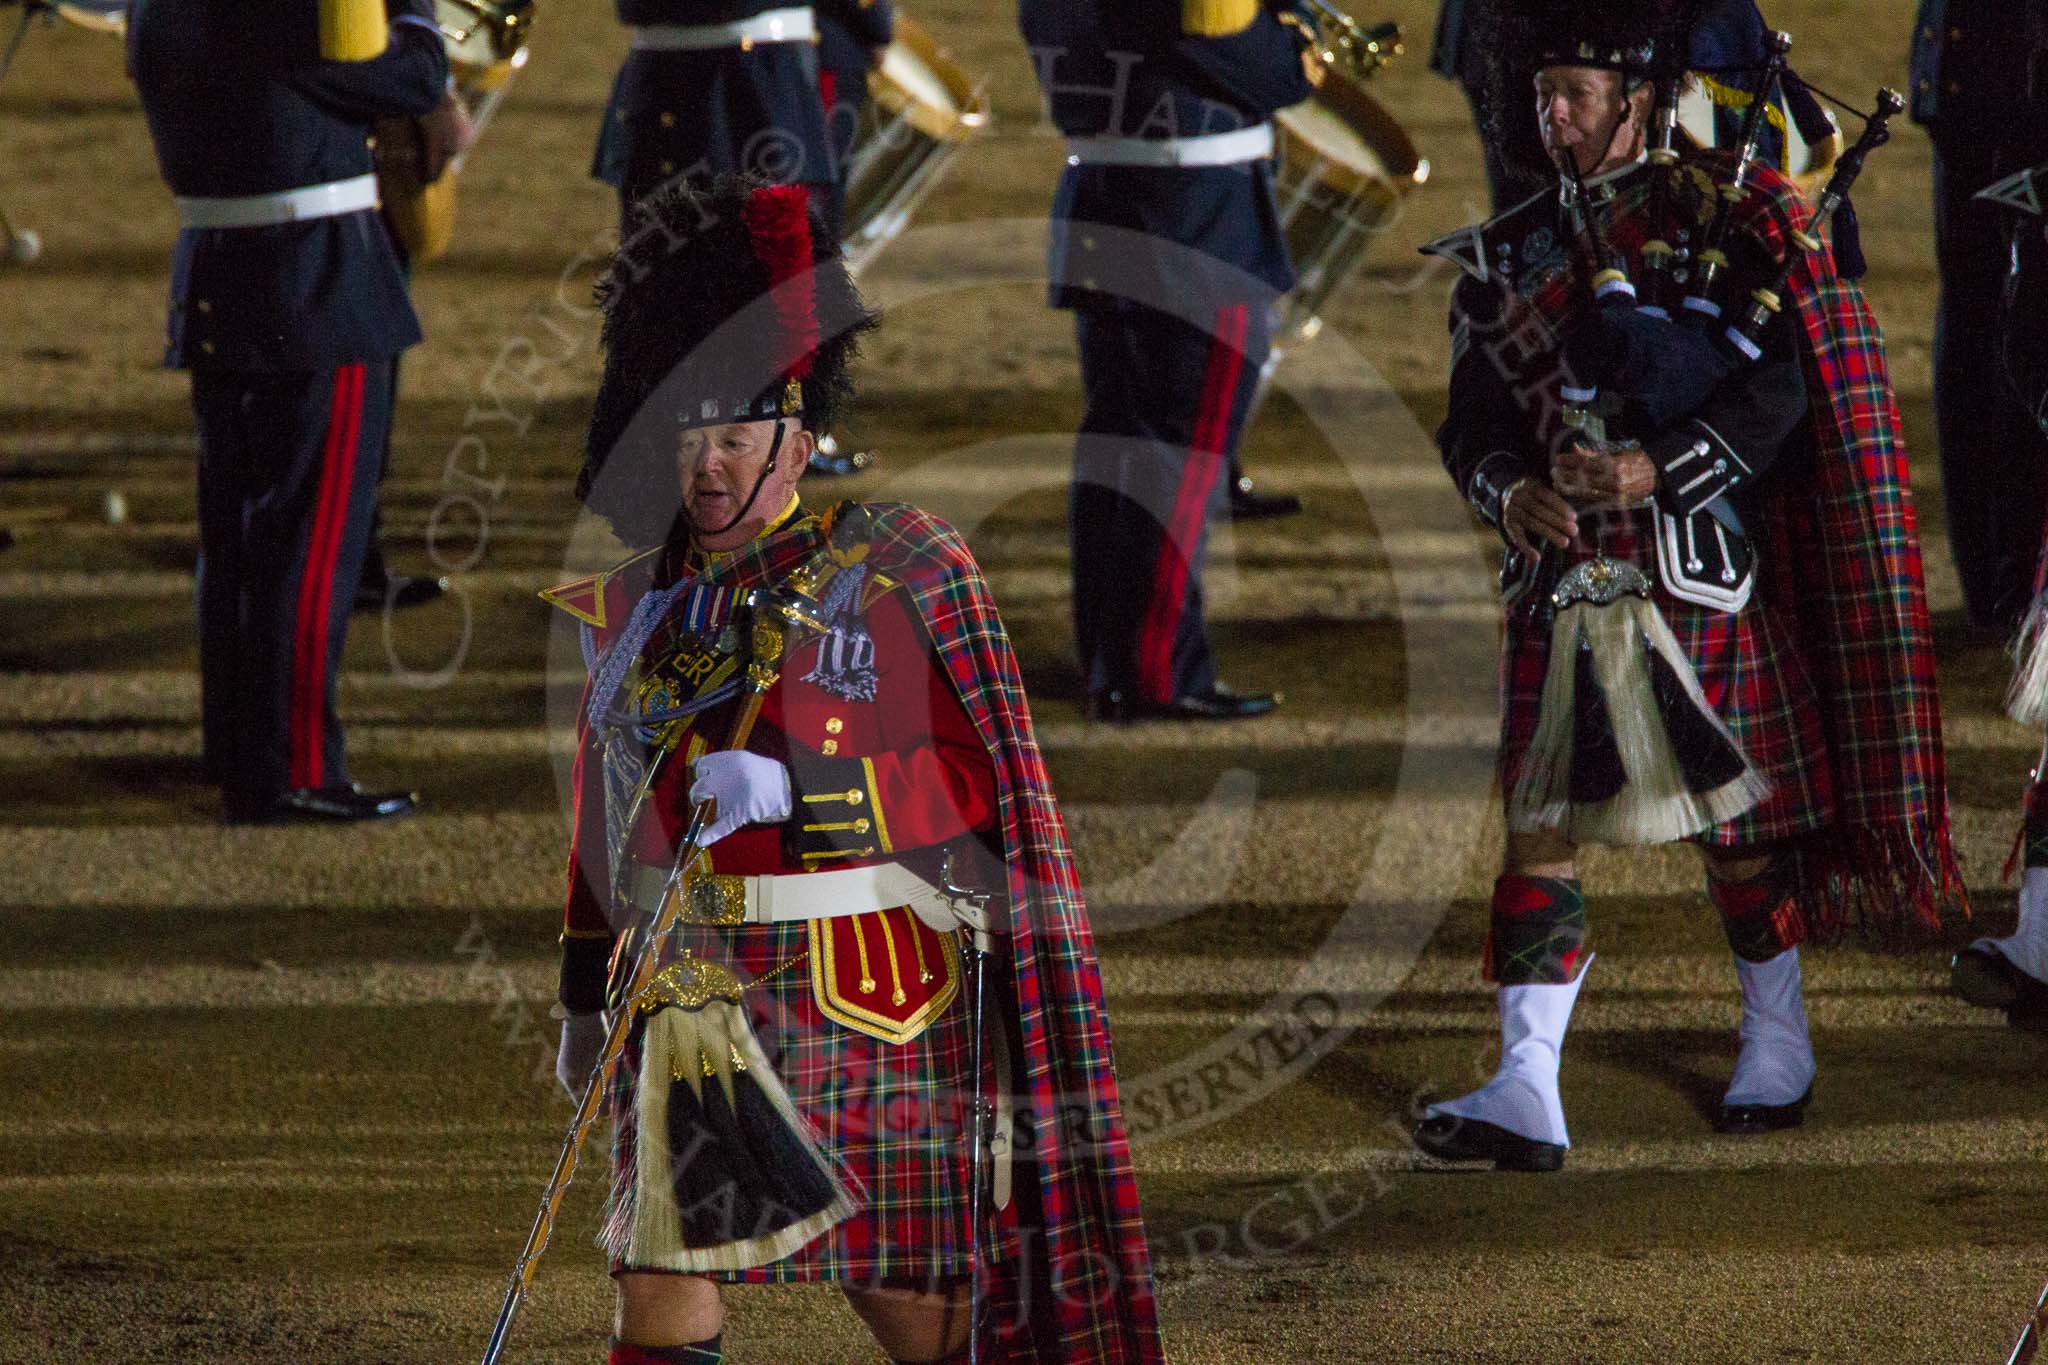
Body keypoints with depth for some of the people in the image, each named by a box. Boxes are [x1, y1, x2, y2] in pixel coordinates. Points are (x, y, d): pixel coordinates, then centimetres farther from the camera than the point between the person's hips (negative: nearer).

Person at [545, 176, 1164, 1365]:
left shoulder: (898, 572, -6)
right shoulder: (643, 606, 9)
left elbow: (979, 780, -13)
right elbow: (607, 818, 19)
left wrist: (793, 788, -25)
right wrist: (587, 998, 22)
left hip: (870, 1003, -4)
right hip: (694, 996, 4)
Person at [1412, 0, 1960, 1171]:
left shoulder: (1716, 224, -5)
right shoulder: (1512, 253, 9)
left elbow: (1783, 390, -12)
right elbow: (1476, 419, 10)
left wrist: (1655, 469, -21)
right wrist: (1511, 490, -12)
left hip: (1695, 576, -4)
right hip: (1564, 580, 4)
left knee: (1734, 816, 9)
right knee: (1543, 829, -4)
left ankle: (1779, 1047, 29)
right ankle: (1528, 1093, -8)